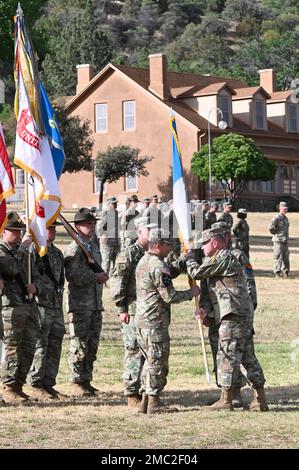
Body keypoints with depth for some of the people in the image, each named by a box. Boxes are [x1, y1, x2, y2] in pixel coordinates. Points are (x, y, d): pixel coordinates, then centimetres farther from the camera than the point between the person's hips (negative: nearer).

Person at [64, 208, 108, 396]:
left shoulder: (95, 248, 18)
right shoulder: (74, 249, -10)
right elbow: (72, 275, -21)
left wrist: (102, 276, 5)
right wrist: (95, 276, -18)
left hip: (96, 304, 8)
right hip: (79, 305, -8)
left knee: (92, 345, 10)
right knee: (79, 345, -5)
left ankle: (86, 380, 17)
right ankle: (77, 384, -2)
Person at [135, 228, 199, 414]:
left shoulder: (143, 262, 13)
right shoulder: (159, 267, -18)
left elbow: (171, 271, 18)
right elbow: (169, 297, -19)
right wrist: (191, 293, -5)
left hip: (142, 320, 10)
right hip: (155, 322, -10)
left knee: (151, 361, 16)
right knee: (158, 363, -3)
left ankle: (146, 399, 19)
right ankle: (154, 402, -1)